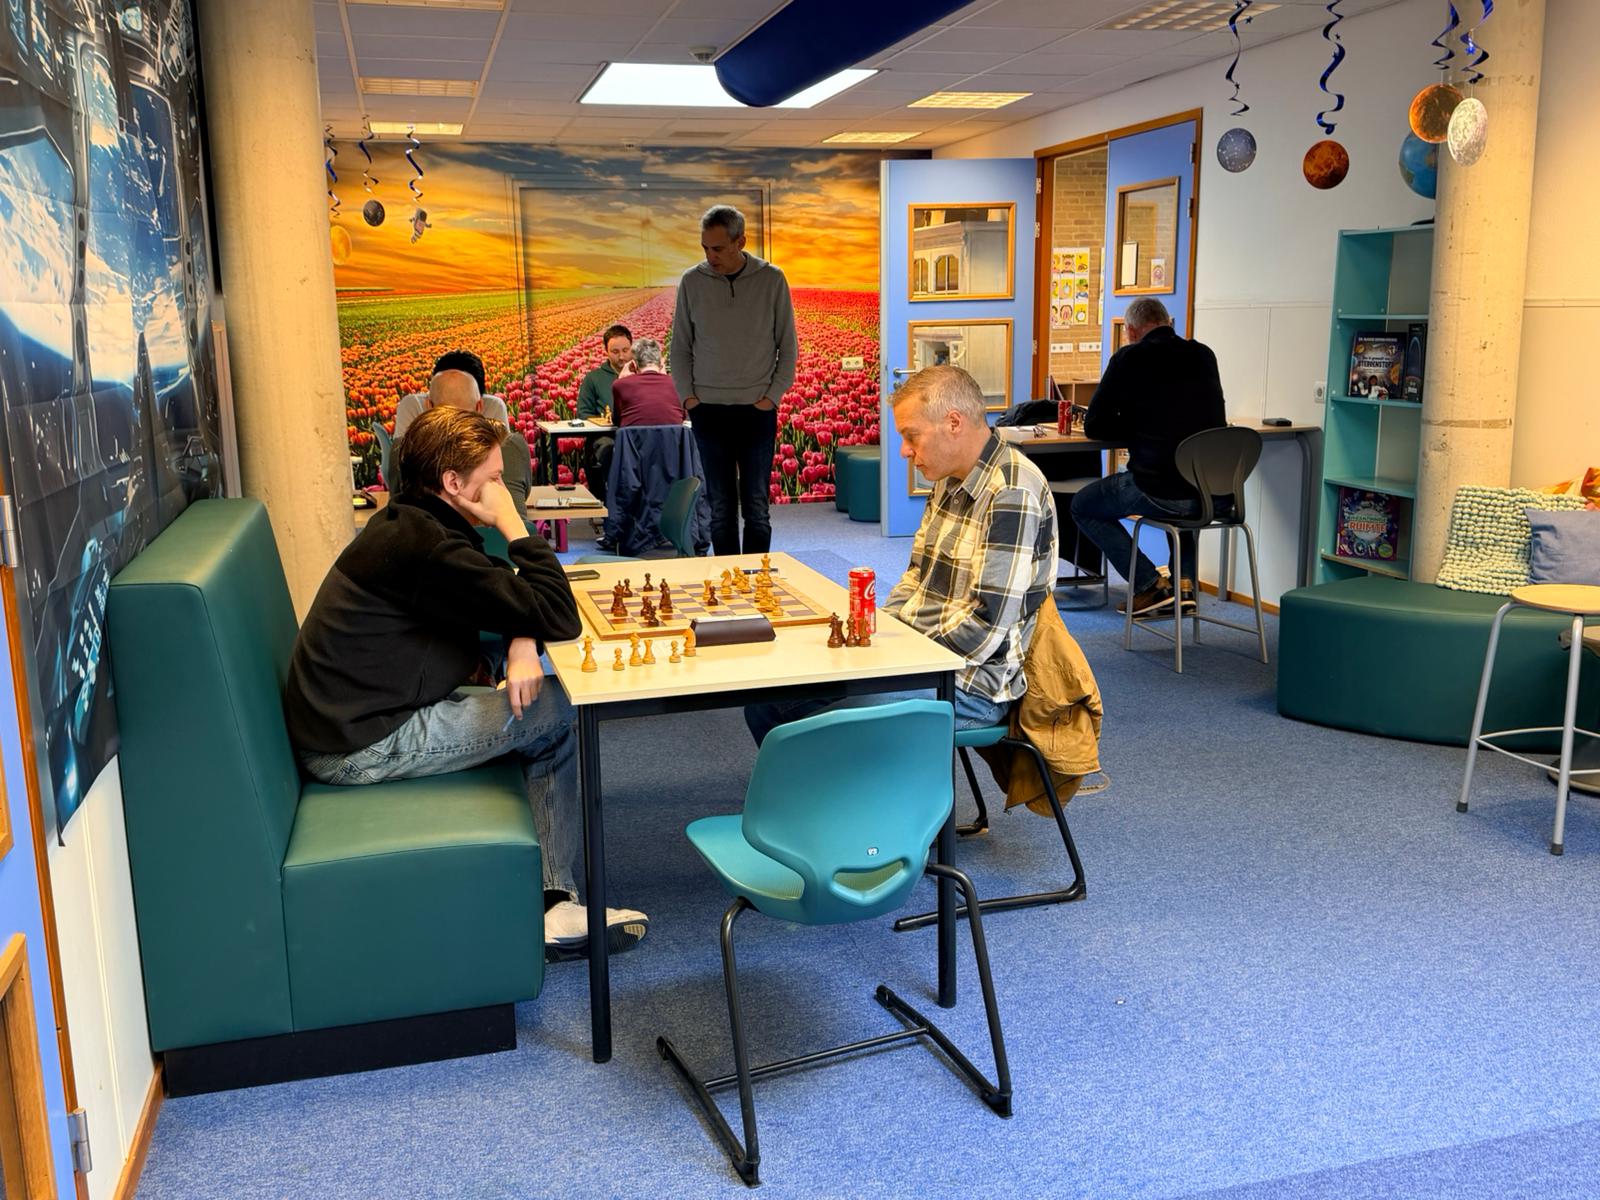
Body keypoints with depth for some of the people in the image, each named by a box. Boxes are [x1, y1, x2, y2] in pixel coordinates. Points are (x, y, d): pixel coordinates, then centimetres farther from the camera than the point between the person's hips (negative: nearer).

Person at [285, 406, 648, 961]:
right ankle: (554, 905, 6)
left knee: (548, 715, 10)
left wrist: (522, 641, -8)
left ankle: (553, 901, 8)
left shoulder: (411, 525, 10)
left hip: (348, 721, 10)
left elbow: (514, 598, 14)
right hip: (360, 746, -10)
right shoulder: (425, 546, -23)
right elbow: (559, 617, -22)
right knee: (553, 711, -5)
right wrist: (513, 523, -14)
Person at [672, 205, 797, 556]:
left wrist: (773, 395, -4)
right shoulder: (692, 282, 2)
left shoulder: (771, 280, -1)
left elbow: (788, 346, 4)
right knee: (720, 506, 5)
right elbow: (680, 346, 9)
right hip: (708, 409, 1)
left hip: (757, 409, -1)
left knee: (756, 505, 3)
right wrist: (687, 396, 0)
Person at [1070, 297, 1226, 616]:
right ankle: (1185, 582, 27)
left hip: (1158, 489, -6)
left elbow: (1094, 427, 1)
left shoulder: (1129, 359, -4)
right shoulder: (1204, 355, 10)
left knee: (1082, 506, 18)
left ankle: (1151, 585, 10)